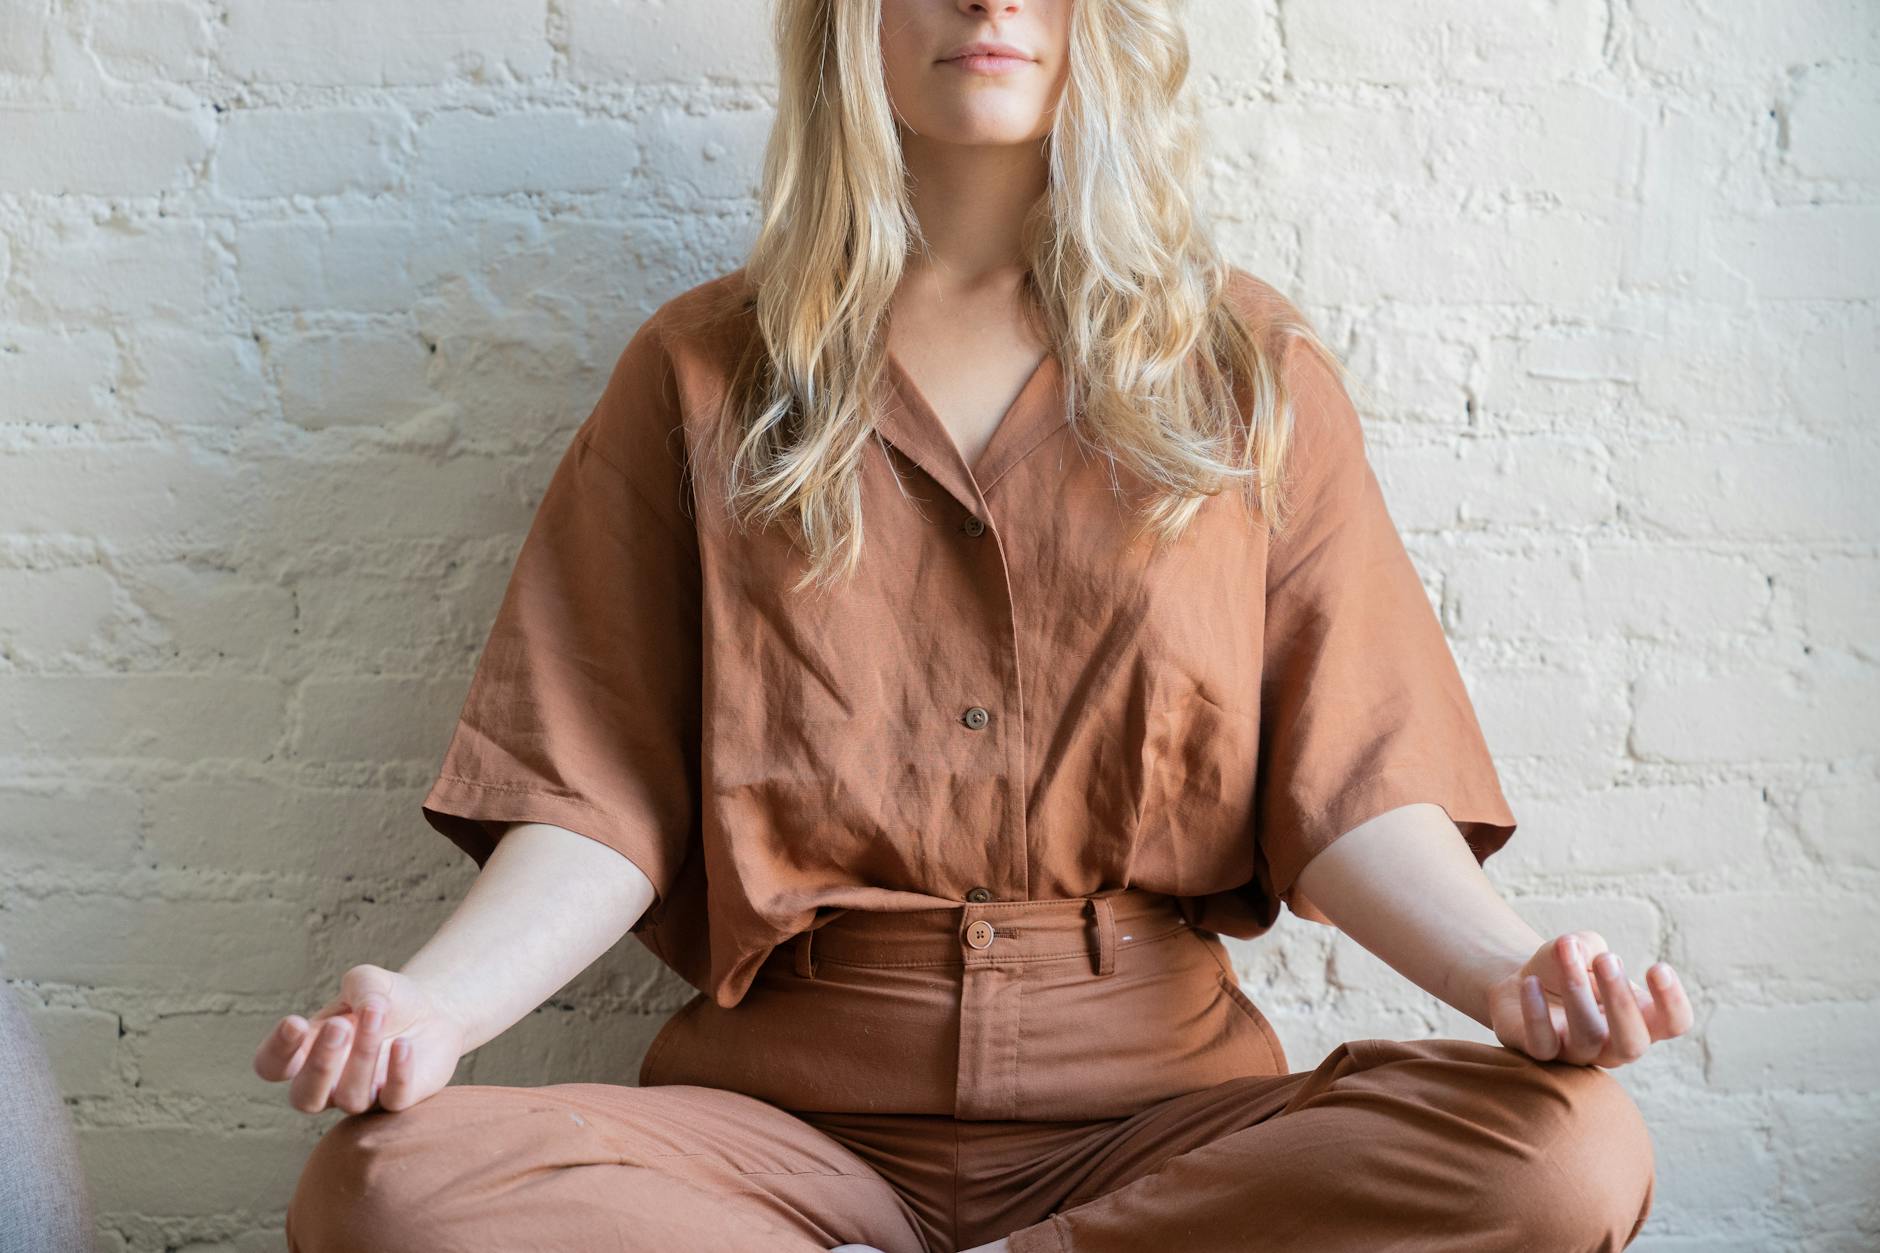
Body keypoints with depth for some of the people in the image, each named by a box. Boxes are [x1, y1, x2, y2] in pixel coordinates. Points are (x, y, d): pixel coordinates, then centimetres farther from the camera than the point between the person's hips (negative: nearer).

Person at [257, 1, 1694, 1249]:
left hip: (1157, 1091, 1)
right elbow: (600, 796, 2)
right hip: (791, 1103, 0)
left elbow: (1352, 784, 2)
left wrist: (1506, 971, -20)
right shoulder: (704, 375, 9)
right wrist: (428, 1004, -18)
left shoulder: (1247, 368, 10)